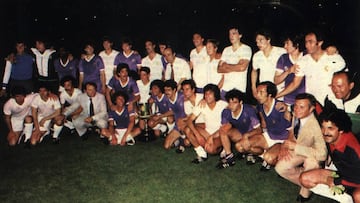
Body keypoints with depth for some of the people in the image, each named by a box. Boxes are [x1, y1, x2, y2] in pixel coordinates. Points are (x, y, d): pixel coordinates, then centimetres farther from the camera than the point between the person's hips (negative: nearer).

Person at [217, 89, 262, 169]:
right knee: (224, 129, -22)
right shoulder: (226, 112, -11)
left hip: (252, 135, -4)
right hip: (239, 135, 4)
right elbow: (222, 130, 2)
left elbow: (259, 130, -18)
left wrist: (247, 134, -34)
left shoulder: (249, 111, -22)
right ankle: (229, 156, -16)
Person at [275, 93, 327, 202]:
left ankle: (306, 190, -3)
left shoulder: (315, 126, -36)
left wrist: (295, 147, -37)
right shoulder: (296, 115, -16)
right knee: (280, 168, -6)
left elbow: (322, 154, -39)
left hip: (312, 154, -6)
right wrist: (285, 145, -16)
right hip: (298, 149, 6)